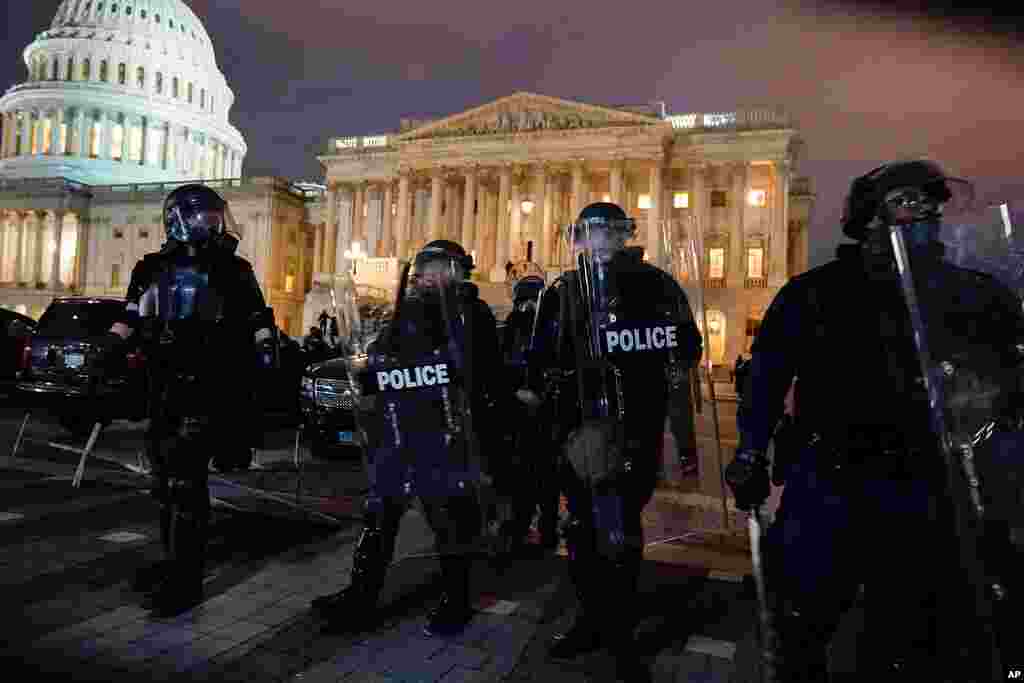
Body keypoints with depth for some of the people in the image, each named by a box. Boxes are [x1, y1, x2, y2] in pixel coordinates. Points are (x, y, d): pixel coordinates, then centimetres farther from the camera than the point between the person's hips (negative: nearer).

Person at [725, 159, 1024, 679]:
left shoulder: (962, 294, 4)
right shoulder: (813, 295, -3)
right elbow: (766, 376, -2)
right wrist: (750, 454, -5)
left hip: (918, 494, 3)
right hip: (827, 484, -2)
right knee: (803, 622, 12)